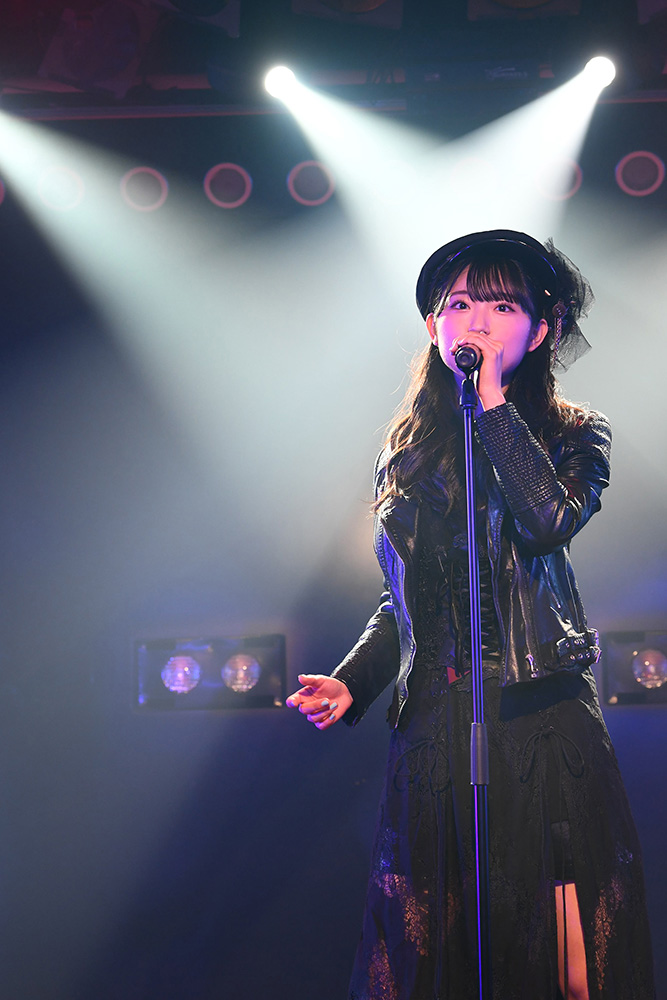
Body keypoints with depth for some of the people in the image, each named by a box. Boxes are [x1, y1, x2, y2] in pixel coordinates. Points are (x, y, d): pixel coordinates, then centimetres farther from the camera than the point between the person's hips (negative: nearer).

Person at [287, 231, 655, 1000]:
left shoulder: (574, 437, 5)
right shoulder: (409, 454, 14)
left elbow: (548, 521, -19)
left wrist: (491, 398, -11)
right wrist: (351, 684, 4)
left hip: (540, 726, -3)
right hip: (432, 731, 3)